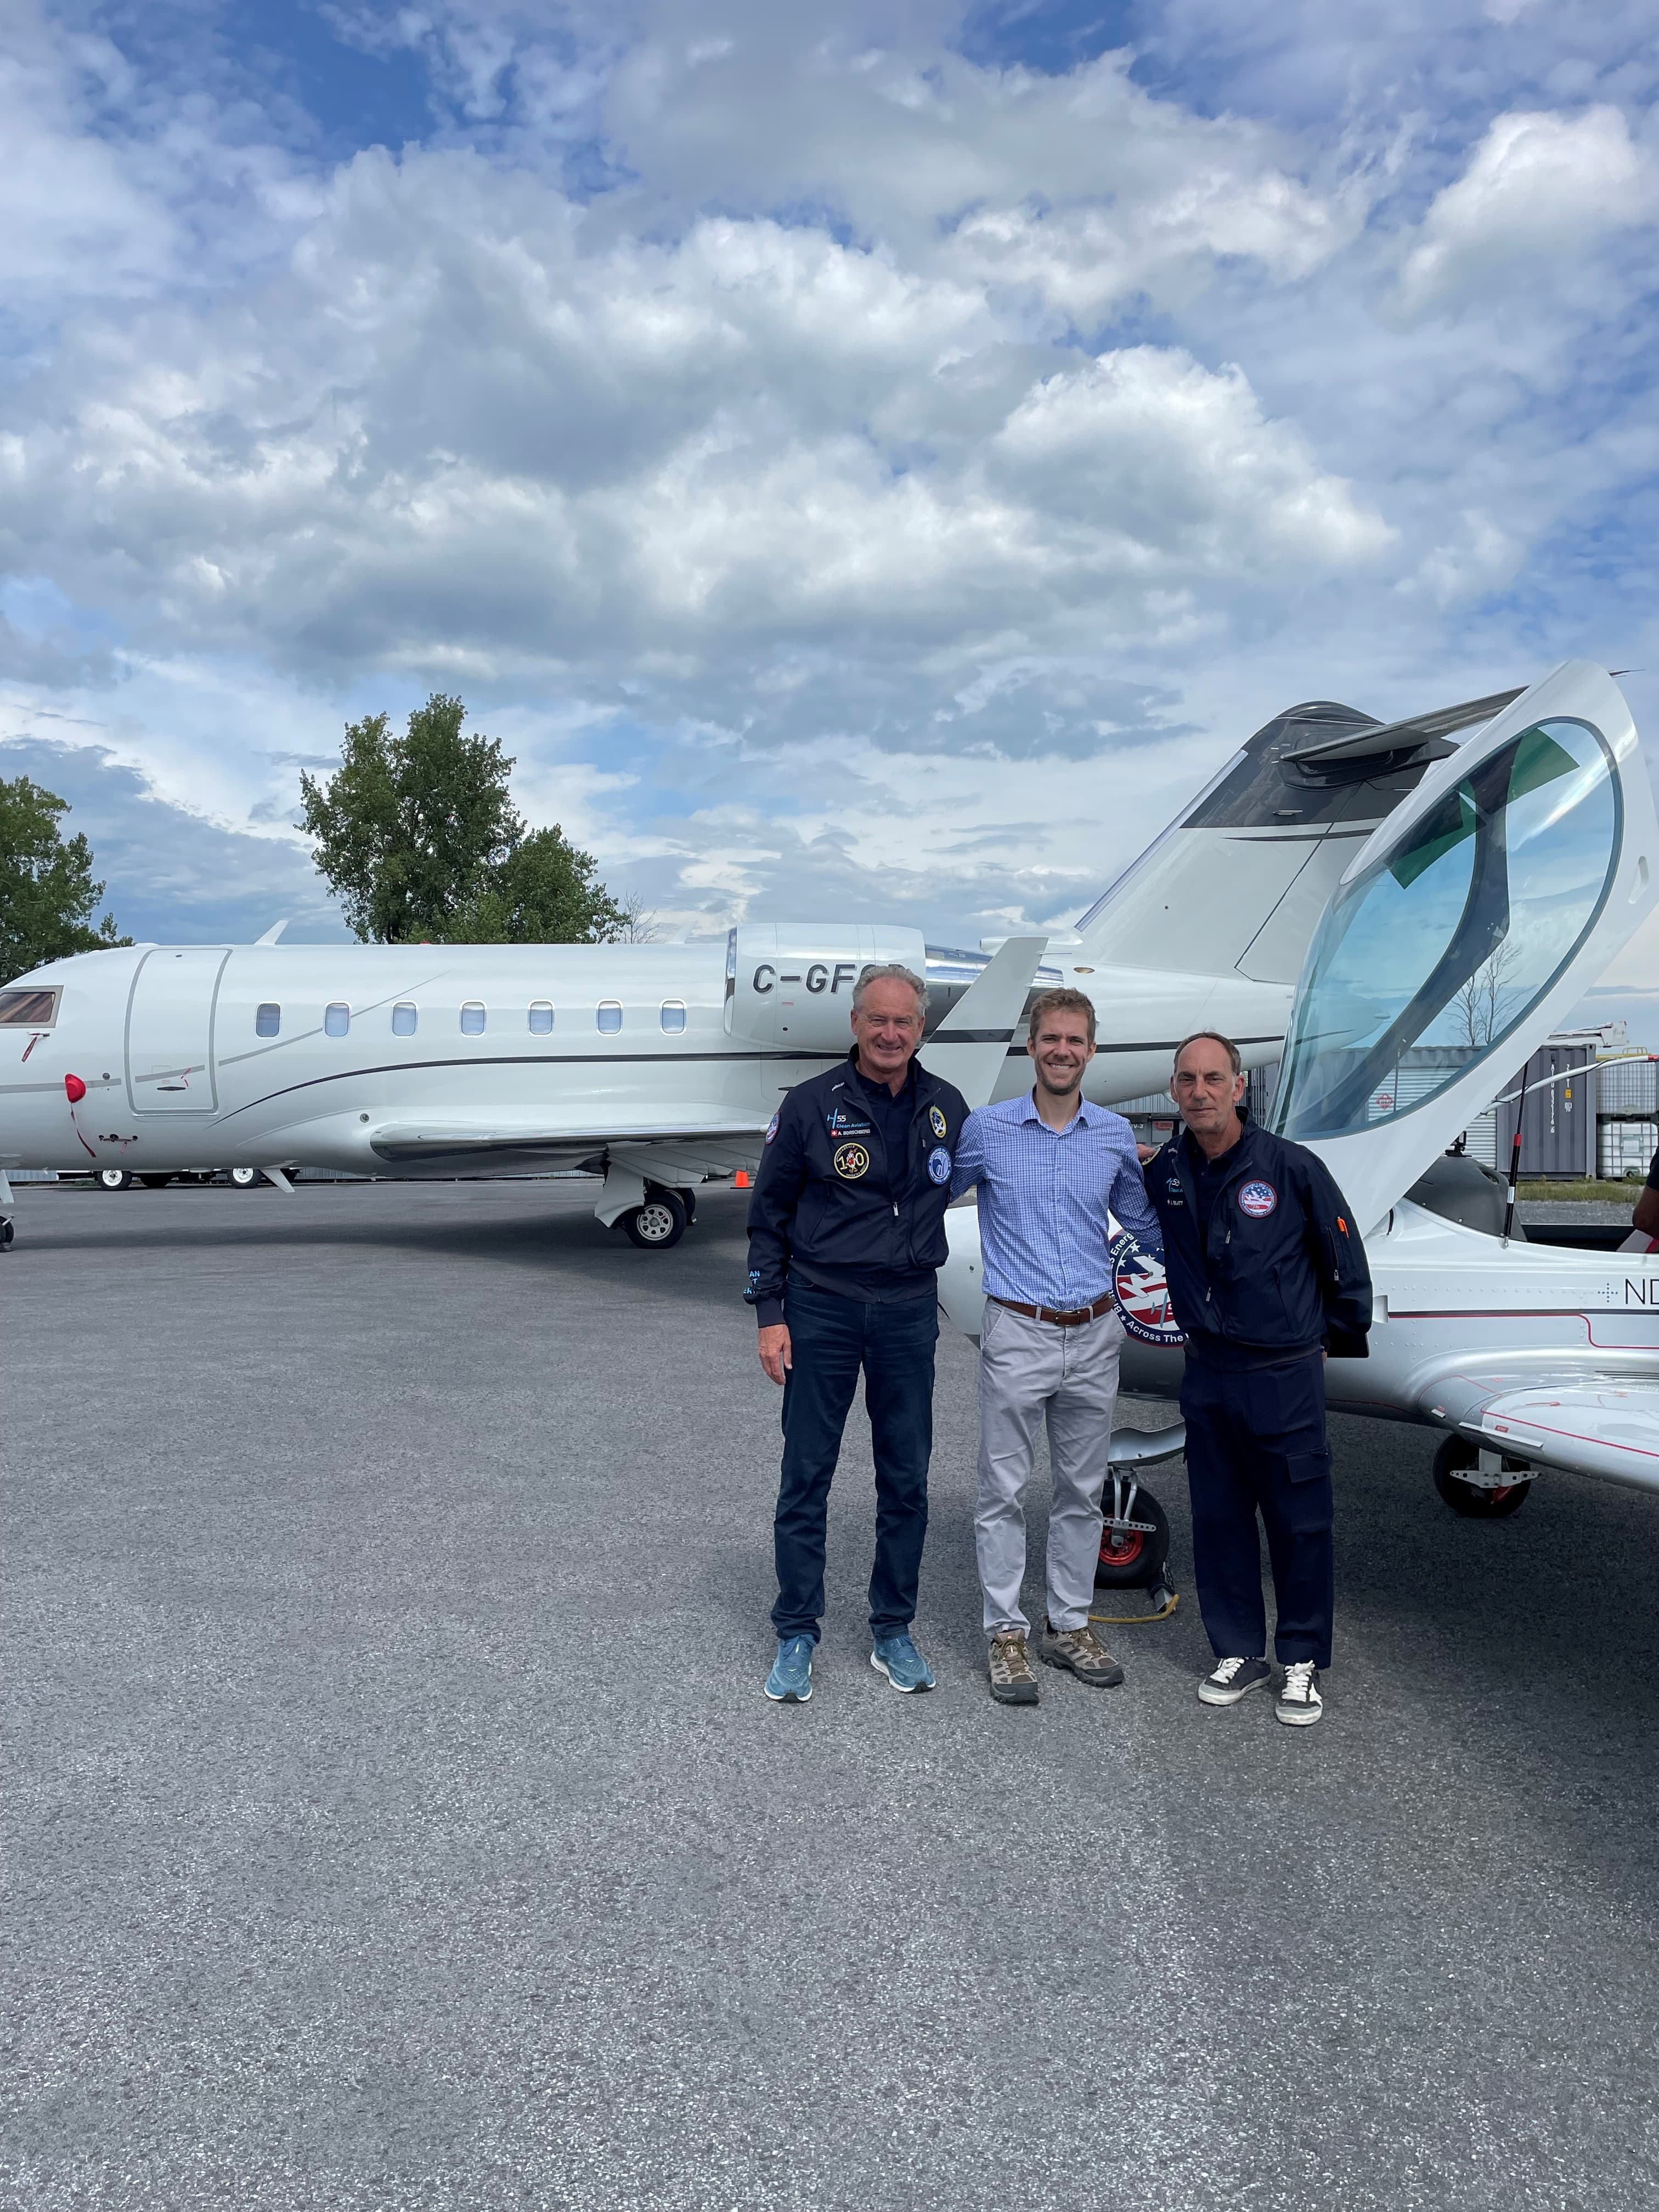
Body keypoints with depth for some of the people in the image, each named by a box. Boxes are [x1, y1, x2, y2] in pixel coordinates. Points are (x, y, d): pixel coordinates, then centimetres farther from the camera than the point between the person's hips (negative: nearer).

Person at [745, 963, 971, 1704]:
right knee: (806, 1477, 3)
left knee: (907, 1480, 9)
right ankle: (796, 1637, 17)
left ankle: (893, 1632, 24)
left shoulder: (947, 1107, 3)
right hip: (821, 1309, -3)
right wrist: (770, 1316, -5)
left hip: (910, 1312, 3)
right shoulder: (812, 1105, -5)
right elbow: (768, 1216, -1)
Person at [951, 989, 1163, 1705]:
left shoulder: (1116, 1136, 5)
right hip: (1017, 1332, -3)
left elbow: (1144, 1222, 19)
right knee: (1005, 1490, 3)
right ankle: (1006, 1634, 15)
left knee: (1082, 1490, 13)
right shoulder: (986, 1130, -4)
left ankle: (1069, 1625, 27)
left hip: (1094, 1336, 3)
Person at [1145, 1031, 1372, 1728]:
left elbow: (1345, 1259, -1)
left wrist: (1340, 1339, 10)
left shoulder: (1292, 1167, -13)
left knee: (1299, 1522, 6)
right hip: (1208, 1375, 4)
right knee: (1219, 1519, 12)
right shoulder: (1165, 1173, -2)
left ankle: (1303, 1661, 22)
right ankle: (1239, 1653, 27)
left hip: (1285, 1375, -4)